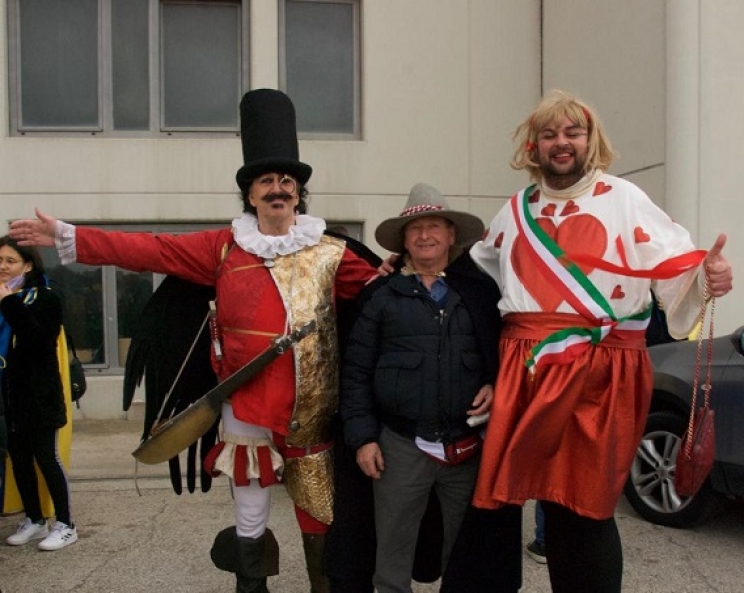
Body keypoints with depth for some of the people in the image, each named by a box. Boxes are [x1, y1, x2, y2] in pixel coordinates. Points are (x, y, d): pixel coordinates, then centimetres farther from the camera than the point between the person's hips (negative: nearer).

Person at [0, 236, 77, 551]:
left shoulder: (45, 297, -7)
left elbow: (38, 339, -22)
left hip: (38, 393, -6)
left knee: (46, 457, -2)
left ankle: (65, 525, 8)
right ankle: (34, 520, 24)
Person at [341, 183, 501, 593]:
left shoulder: (481, 290, 5)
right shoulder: (382, 294, 2)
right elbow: (356, 371, 1)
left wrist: (496, 387, -8)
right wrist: (363, 437, -3)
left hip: (468, 446, 1)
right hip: (400, 446, -1)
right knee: (392, 559, 10)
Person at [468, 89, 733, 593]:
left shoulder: (623, 198, 1)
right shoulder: (516, 211, 15)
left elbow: (673, 263, -7)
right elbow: (477, 269, 25)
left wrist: (706, 275, -27)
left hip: (602, 373, -4)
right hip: (530, 371, 4)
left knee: (588, 504, 1)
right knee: (554, 499, 12)